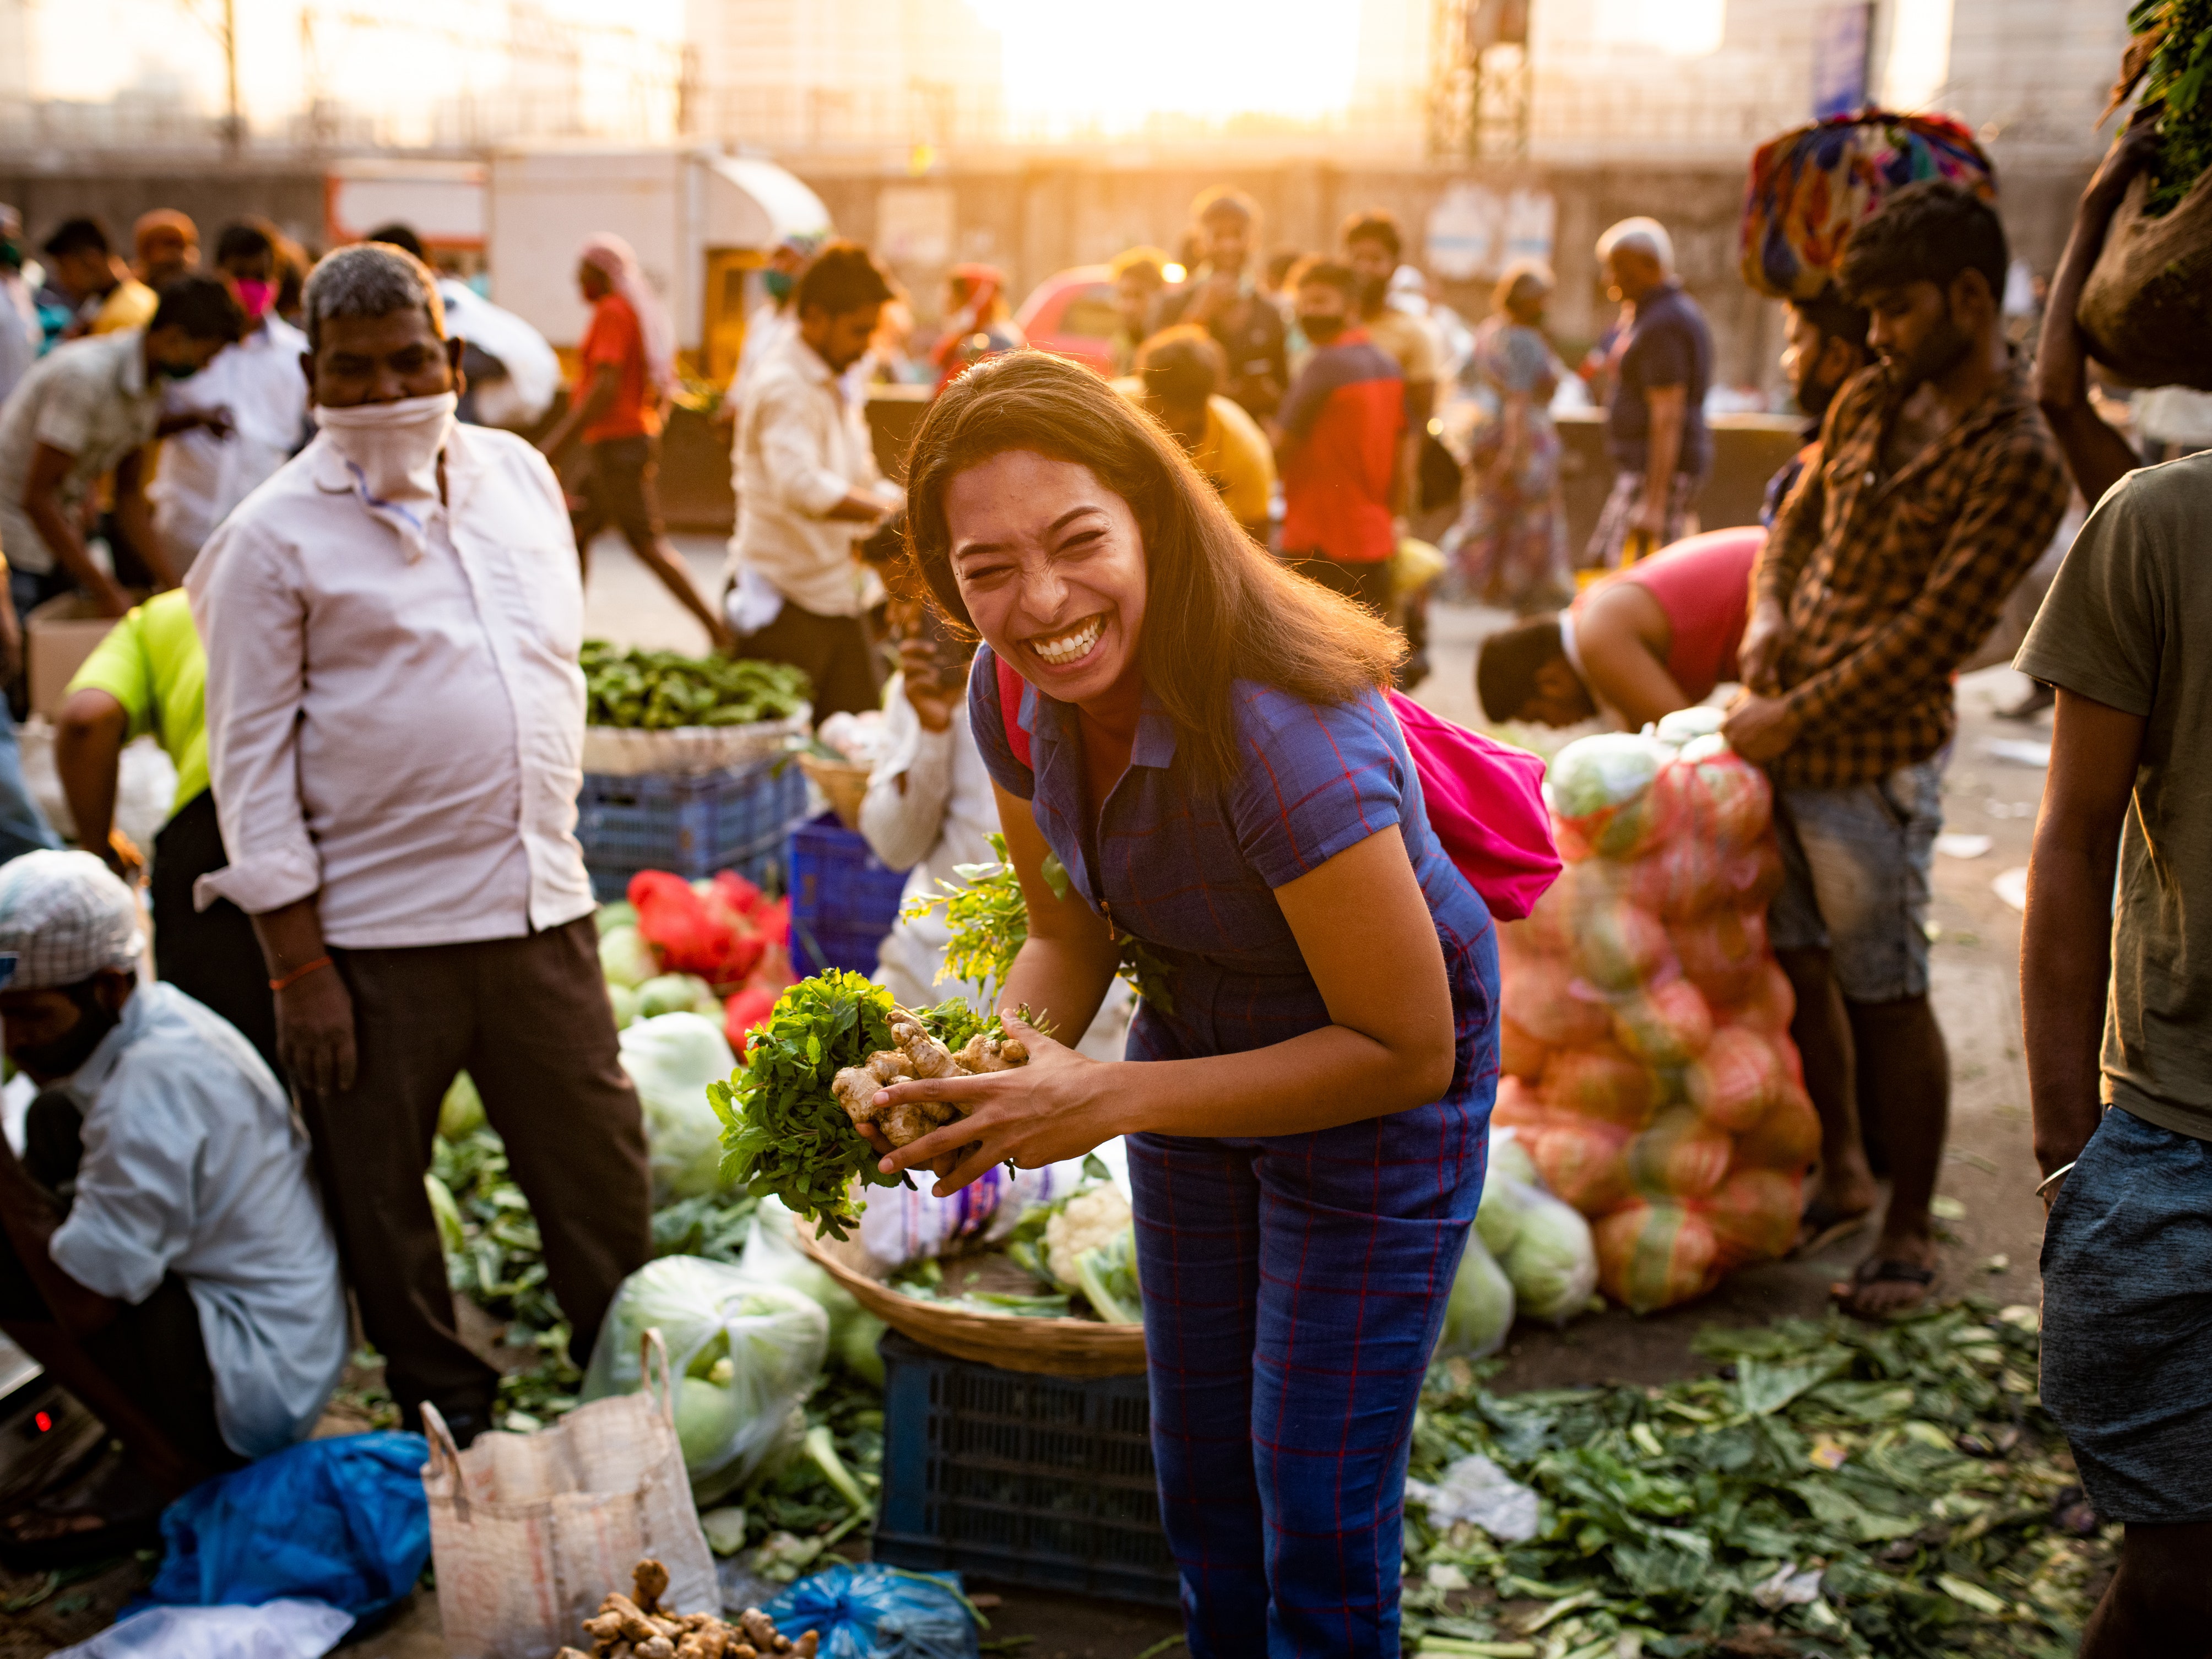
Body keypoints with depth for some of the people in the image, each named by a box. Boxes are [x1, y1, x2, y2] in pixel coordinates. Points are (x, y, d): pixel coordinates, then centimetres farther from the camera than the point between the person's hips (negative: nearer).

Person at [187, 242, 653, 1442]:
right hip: (373, 929, -3)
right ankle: (447, 1419, 29)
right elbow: (251, 758, -6)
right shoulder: (277, 534, -6)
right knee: (380, 1199, 9)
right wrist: (297, 965, -9)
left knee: (600, 1172, 11)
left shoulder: (519, 475, 9)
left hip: (538, 905, 4)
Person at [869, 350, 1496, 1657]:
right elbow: (1072, 936, -1)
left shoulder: (1284, 738, -37)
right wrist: (998, 1073, -22)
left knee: (1316, 1518, 3)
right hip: (1195, 1038, 7)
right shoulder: (1014, 692, -16)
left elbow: (1406, 1050, -29)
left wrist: (1109, 1100, -34)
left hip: (1375, 1089, -6)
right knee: (1198, 1484, 21)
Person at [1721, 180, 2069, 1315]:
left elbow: (1934, 634, -17)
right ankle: (1839, 1170, 34)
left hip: (1872, 759, -7)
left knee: (1887, 997, 1)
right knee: (1797, 966, 16)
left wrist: (1794, 716, -16)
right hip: (1781, 735, 7)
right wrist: (1767, 618, -2)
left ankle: (1910, 1232, 16)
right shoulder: (1869, 403, 9)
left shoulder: (2017, 464, -13)